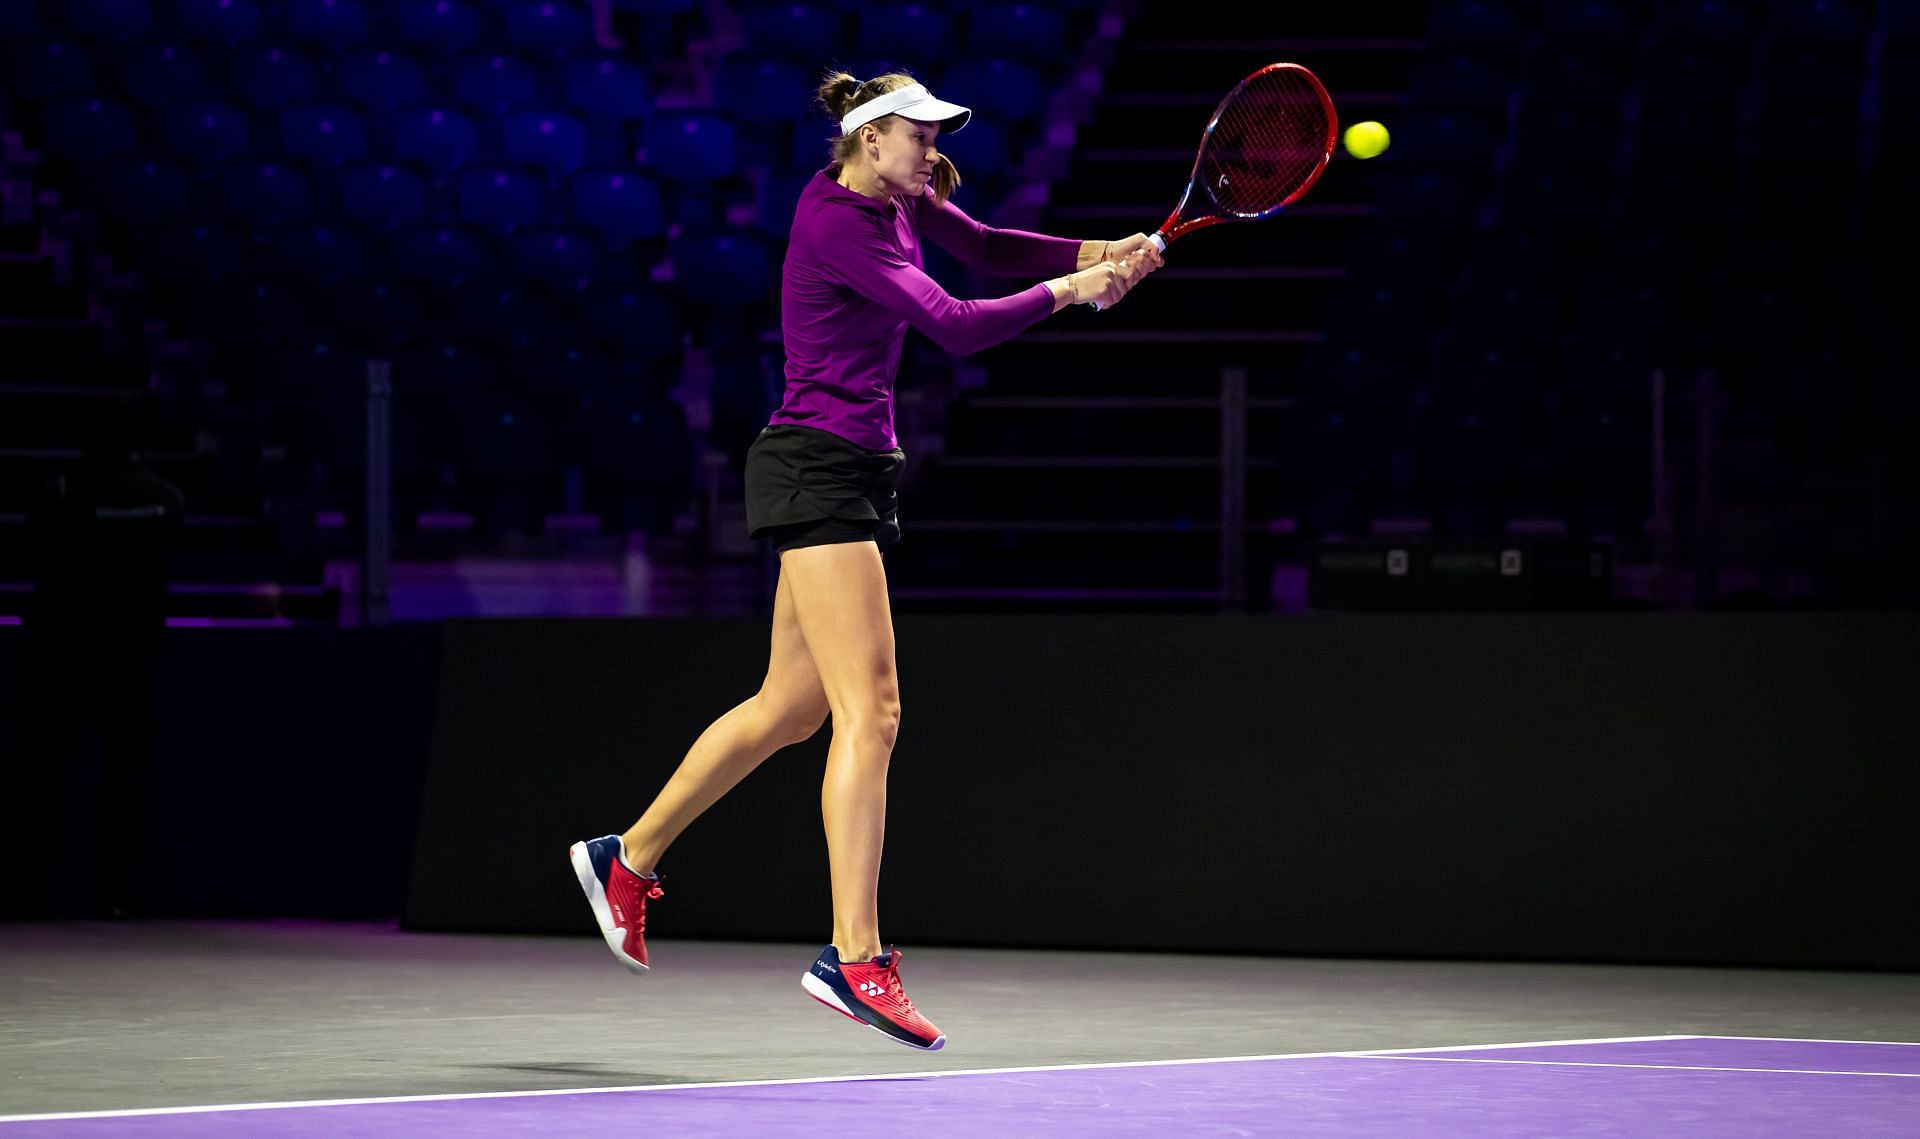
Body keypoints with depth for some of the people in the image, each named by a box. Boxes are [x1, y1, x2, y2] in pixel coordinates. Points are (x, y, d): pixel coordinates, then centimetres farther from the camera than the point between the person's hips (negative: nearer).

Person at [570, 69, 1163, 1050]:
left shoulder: (893, 202, 12)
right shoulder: (837, 221, -16)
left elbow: (986, 248, 20)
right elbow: (954, 326, -23)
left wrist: (1103, 254, 3)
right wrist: (1067, 291, -12)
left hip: (852, 472, 10)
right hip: (817, 465, -10)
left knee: (791, 706, 16)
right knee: (870, 710, -15)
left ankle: (627, 859, 29)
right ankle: (854, 958, -19)